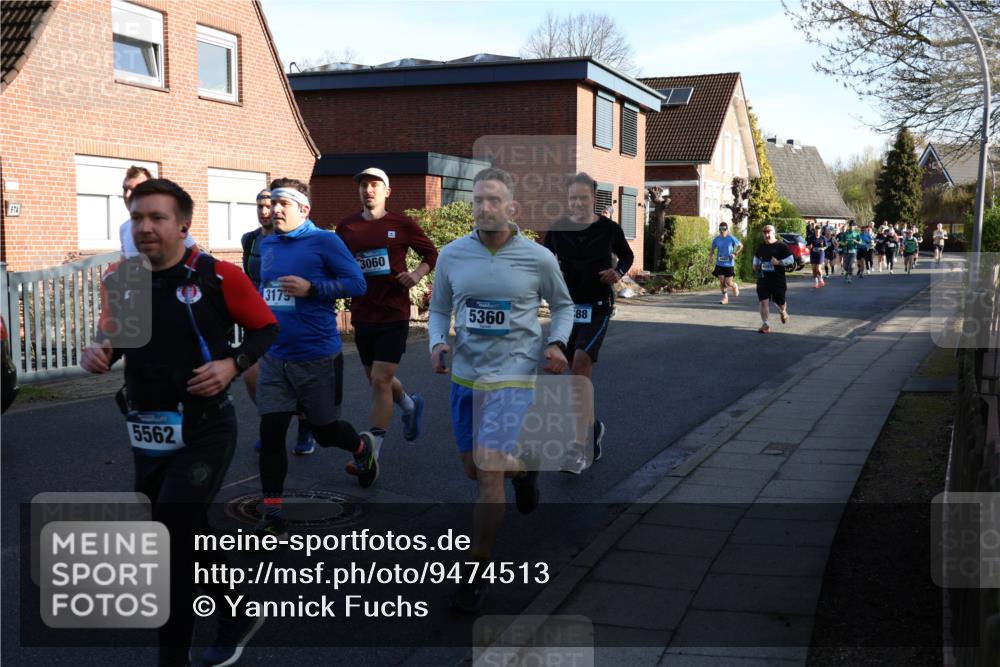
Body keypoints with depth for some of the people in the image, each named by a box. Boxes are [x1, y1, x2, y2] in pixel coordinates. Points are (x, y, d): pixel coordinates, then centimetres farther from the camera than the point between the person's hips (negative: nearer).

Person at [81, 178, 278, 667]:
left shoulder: (218, 277, -13)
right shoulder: (119, 280, 0)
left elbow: (266, 328, -2)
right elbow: (113, 335, 15)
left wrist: (233, 364, -18)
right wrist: (98, 351, -8)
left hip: (203, 433, -6)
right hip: (147, 435, 6)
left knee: (170, 547, -7)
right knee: (189, 538, 18)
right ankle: (239, 613, 42)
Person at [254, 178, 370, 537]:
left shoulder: (324, 241, -10)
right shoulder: (266, 244, 8)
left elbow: (357, 283, -13)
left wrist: (311, 288, -22)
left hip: (318, 357, -5)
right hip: (275, 357, 5)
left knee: (325, 431, 11)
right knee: (270, 432, -3)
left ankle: (362, 446, 45)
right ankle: (272, 514, 6)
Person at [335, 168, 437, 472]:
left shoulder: (402, 225, -4)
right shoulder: (346, 227, 4)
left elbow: (432, 254, 7)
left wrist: (418, 273, -12)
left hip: (394, 315, -4)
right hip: (362, 317, 4)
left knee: (380, 381, -8)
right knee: (377, 380, 16)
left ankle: (371, 454, -1)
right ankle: (410, 406, 48)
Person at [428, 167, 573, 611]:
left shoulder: (539, 258, -7)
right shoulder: (452, 255, -2)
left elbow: (562, 305, 10)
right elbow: (439, 309, 10)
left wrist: (557, 343, -8)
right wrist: (437, 344, -10)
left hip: (512, 375, -4)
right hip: (465, 374, 4)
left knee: (488, 472, -13)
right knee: (473, 468, 18)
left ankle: (478, 573, 3)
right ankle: (521, 469, 54)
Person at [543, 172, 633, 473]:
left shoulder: (609, 228, -5)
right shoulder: (557, 229, -1)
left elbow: (627, 255, 12)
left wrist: (618, 272, -8)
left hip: (597, 307, -3)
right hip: (567, 306, 3)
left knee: (581, 362, -21)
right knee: (578, 371, 9)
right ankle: (592, 427, 33)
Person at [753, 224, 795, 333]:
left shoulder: (781, 246, -5)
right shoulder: (761, 247, 11)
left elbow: (791, 260, -9)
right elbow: (756, 258, 27)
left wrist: (778, 262, -20)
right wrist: (755, 266, 8)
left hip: (778, 280, -3)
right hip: (763, 279, 3)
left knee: (780, 302, 11)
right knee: (764, 302, -9)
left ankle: (783, 311, 47)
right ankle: (765, 325, -6)